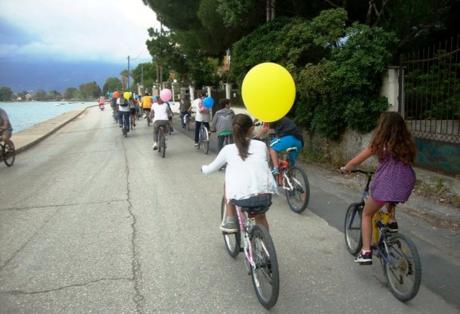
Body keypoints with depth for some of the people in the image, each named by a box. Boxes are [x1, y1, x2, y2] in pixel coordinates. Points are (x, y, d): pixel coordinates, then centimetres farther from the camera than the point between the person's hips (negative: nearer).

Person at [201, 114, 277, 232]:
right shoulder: (261, 145, 16)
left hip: (240, 195, -2)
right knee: (260, 216, 32)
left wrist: (203, 168, 48)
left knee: (228, 183, 31)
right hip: (265, 192, 2)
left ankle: (230, 220, 25)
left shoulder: (228, 149, 13)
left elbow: (210, 169, 25)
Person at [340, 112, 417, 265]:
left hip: (385, 186, -4)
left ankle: (366, 253, 11)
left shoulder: (379, 144, -1)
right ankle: (392, 221, 24)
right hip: (405, 187, 4)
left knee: (367, 214, 18)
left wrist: (344, 169, 24)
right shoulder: (407, 143, 8)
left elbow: (354, 162, 3)